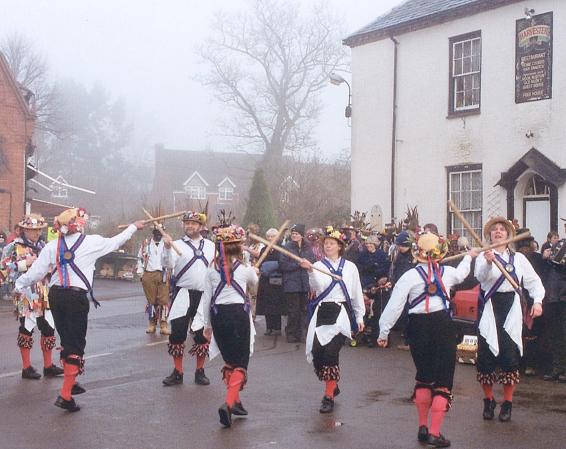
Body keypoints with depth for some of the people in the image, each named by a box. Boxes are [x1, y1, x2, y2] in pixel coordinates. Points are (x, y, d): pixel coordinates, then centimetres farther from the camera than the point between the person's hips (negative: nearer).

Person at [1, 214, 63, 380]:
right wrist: (25, 264, -18)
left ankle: (48, 365, 18)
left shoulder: (42, 246, 15)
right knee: (26, 329, 0)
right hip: (26, 295, -6)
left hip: (44, 296, 6)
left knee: (48, 329, 8)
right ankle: (26, 367, 10)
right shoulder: (15, 246, -4)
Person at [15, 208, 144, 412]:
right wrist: (133, 227, 29)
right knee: (76, 344, -1)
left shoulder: (52, 246, 4)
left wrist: (20, 284, 17)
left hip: (56, 294, 5)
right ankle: (65, 395, -8)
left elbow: (37, 270, 1)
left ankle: (70, 383, 34)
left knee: (66, 340, 20)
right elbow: (116, 241, 13)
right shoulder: (92, 242, -3)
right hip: (77, 297, -5)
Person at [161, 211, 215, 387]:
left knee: (202, 334, 7)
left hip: (204, 295, 2)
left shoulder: (210, 246, 10)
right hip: (183, 295, -2)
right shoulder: (177, 244, 0)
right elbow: (168, 264, -15)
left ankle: (200, 371, 19)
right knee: (177, 333, -1)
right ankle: (177, 372, 9)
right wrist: (167, 247, -31)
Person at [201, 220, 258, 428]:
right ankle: (228, 403, -19)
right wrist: (254, 272, 44)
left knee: (229, 360, 19)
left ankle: (236, 402, 25)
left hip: (218, 314, 3)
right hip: (238, 312, -3)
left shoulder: (212, 269, 2)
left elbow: (207, 298, 4)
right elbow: (254, 283, 21)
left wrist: (207, 324, 15)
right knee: (240, 363, 0)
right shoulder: (245, 268, -2)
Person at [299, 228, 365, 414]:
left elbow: (357, 293, 13)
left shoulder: (350, 267, 8)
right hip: (322, 312, 2)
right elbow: (317, 286, -14)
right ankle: (333, 386, 23)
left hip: (341, 313, -1)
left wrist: (359, 317, 14)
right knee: (316, 352, -5)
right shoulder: (318, 266, 5)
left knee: (331, 352, -13)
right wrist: (310, 271, -32)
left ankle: (329, 396, -1)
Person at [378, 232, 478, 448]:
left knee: (423, 377, 19)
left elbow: (394, 306, -8)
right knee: (443, 380, 3)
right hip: (443, 325, 0)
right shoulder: (448, 272, 3)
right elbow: (461, 273, 29)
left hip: (419, 327, 1)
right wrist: (468, 257, 49)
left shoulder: (409, 276, -6)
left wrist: (384, 332, 1)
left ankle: (423, 427, 24)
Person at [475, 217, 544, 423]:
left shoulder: (518, 258, 11)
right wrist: (488, 262, -38)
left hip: (511, 309, 2)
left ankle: (507, 403, 10)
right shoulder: (483, 256, 2)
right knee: (486, 355, -2)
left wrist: (537, 301, -5)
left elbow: (534, 281, 12)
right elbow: (480, 276, -18)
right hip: (489, 309, -1)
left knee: (510, 356, -4)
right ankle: (488, 400, 16)